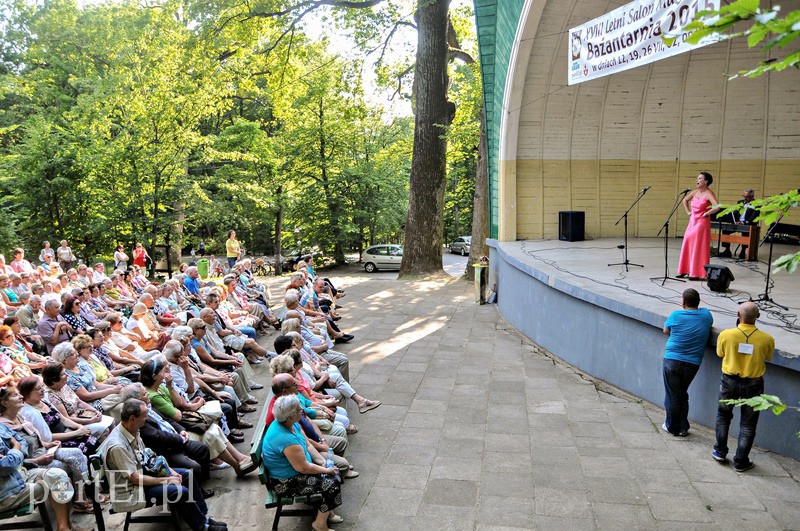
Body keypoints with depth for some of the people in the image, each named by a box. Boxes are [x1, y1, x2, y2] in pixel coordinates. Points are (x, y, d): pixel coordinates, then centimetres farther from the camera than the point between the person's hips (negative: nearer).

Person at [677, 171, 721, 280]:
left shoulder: (708, 194, -13)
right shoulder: (695, 192, 8)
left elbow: (717, 207, -27)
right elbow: (685, 200, 26)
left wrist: (706, 214, -16)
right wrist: (688, 212, 15)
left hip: (702, 222, -7)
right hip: (692, 221, 7)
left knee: (698, 247, -4)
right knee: (687, 245, 8)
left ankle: (698, 273, 2)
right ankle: (686, 270, 18)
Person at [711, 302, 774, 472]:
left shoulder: (726, 335, -18)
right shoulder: (767, 339, -17)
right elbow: (768, 357, 3)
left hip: (730, 381, 0)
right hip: (753, 384, 0)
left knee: (723, 416, 23)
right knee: (748, 424, 13)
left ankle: (720, 452, 29)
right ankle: (740, 461, 19)